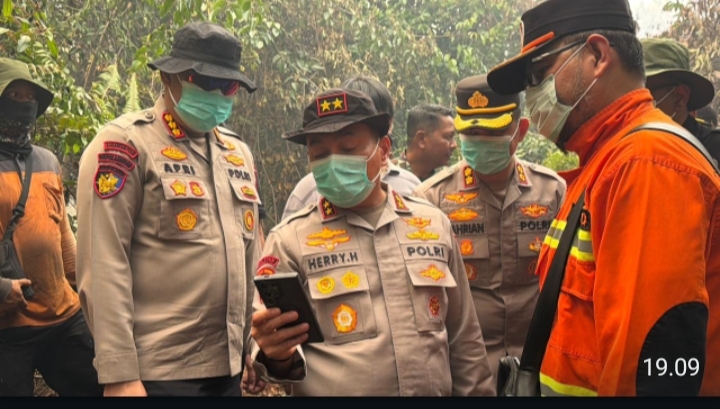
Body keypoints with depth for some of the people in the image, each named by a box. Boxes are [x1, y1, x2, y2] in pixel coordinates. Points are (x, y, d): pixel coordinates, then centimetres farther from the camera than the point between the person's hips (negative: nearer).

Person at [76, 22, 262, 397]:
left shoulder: (238, 152, 12)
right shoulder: (125, 144, -8)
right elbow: (103, 266, -13)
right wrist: (119, 374, -16)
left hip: (229, 368, 6)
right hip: (158, 372, -6)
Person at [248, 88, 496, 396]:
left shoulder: (434, 224, 2)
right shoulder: (289, 239, -7)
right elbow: (269, 350, -8)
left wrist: (477, 392, 6)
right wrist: (277, 357, -27)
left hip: (434, 391, 3)